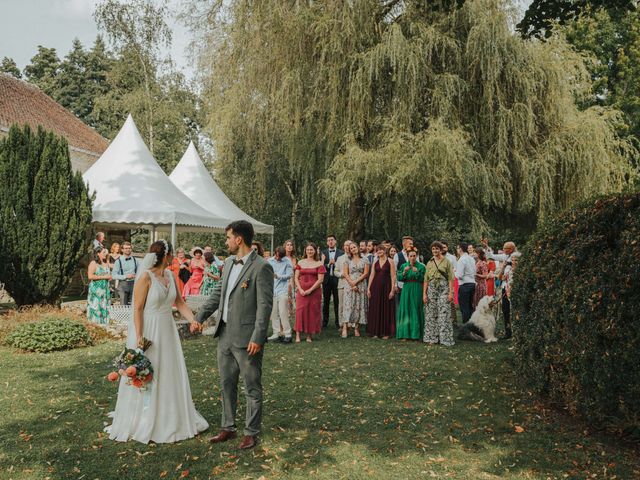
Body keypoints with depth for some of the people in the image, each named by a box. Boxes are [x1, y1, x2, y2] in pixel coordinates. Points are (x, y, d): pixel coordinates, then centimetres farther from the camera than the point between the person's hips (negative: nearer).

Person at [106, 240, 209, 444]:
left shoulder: (170, 276, 5)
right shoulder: (145, 277, -16)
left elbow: (180, 302, 6)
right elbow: (137, 309, -16)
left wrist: (193, 320, -9)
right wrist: (139, 337, -20)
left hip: (167, 331, 8)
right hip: (148, 331, -7)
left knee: (171, 375, 14)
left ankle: (170, 420, 30)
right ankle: (143, 424, 20)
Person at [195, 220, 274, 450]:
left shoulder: (261, 267, -15)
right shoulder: (229, 262, 10)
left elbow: (265, 305, -17)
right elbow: (218, 293, 18)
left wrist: (257, 338, -20)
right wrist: (200, 316, 12)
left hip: (246, 338, -8)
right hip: (225, 335, 8)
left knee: (252, 388, 7)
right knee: (227, 385, 18)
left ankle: (251, 432, 22)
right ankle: (228, 428, 33)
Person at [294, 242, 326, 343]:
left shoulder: (319, 264, 2)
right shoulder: (300, 263, 10)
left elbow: (320, 280, -5)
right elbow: (296, 278, 7)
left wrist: (310, 290, -11)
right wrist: (300, 289, -8)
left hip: (314, 292, -1)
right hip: (301, 291, 1)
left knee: (312, 312, 0)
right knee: (300, 311, -4)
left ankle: (309, 335, 8)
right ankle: (298, 335, -1)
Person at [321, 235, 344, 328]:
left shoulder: (341, 253, 2)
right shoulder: (324, 253, 7)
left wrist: (335, 263, -17)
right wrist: (328, 264, -19)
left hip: (336, 279, -2)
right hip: (326, 279, 2)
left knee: (337, 302, 2)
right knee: (326, 301, 10)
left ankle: (338, 321, 10)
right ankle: (325, 321, 20)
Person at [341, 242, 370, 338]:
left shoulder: (364, 260, 6)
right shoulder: (347, 260, 8)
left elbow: (366, 273, -2)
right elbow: (345, 274, 1)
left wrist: (356, 282, -11)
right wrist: (352, 284, -11)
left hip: (361, 285, 0)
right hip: (350, 285, 0)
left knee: (359, 306, 1)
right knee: (348, 306, -9)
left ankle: (356, 328, 5)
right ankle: (344, 328, -14)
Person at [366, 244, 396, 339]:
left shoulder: (390, 261, -2)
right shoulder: (375, 262, 10)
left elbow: (393, 276, -5)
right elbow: (372, 275, 8)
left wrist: (392, 290, -12)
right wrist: (368, 288, 2)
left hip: (386, 287, -4)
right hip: (375, 287, 4)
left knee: (386, 309, 2)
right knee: (375, 309, 5)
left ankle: (385, 332, 9)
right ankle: (376, 332, 13)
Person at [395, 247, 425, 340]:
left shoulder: (421, 266, 1)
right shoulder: (403, 266, 8)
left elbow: (423, 279, -6)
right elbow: (399, 278, 1)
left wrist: (417, 272, -20)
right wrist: (404, 272, -14)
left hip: (417, 291, -2)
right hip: (406, 290, 2)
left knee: (416, 311, -2)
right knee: (405, 310, 1)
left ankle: (416, 334, 4)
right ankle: (405, 334, 7)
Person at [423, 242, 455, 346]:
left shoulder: (446, 262, 2)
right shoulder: (429, 263, 11)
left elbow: (450, 278, -3)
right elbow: (426, 279, 10)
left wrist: (450, 292, -10)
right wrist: (424, 293, 3)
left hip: (443, 288, -3)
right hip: (432, 288, 3)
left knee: (444, 313, -6)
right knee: (431, 313, 4)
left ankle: (445, 337, 0)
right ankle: (432, 337, 11)